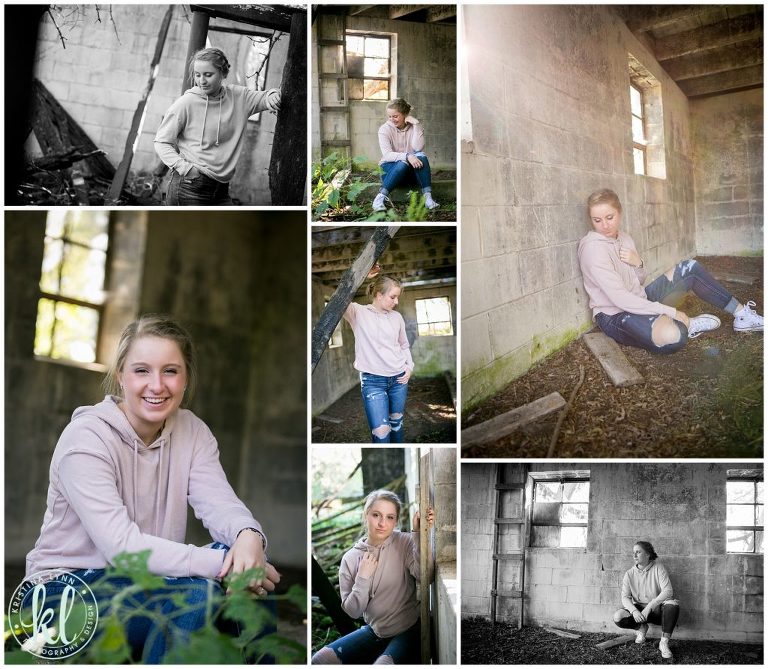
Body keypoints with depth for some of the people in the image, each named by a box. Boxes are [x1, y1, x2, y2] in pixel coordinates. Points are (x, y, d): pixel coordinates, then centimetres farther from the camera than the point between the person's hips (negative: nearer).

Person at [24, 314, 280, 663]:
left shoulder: (192, 431, 1)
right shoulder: (85, 438, -17)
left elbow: (218, 502, -14)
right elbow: (121, 545, -27)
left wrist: (248, 535, -38)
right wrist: (220, 563, -36)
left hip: (147, 583, 5)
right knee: (196, 592, -30)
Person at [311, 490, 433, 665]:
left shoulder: (405, 543, -8)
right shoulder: (350, 558, 0)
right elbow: (353, 611, -2)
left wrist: (419, 534, -31)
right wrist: (362, 577, -15)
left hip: (408, 631, -5)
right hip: (374, 631, 5)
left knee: (383, 664, -33)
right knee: (319, 660, -6)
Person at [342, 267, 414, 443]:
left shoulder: (397, 317, 7)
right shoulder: (359, 313, -6)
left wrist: (409, 366, 4)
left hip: (399, 379, 5)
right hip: (373, 381, -4)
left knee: (397, 424, 17)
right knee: (381, 433, -12)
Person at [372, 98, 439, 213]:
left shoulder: (415, 128, 2)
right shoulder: (385, 129, -4)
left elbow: (418, 148, -16)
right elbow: (387, 155, -19)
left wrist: (416, 124, -17)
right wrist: (407, 156, -36)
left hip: (411, 173, 2)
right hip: (390, 170, -2)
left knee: (421, 156, -29)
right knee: (403, 163, -36)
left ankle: (427, 197, -35)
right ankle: (380, 198, -34)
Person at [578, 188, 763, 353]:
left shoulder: (622, 237, 5)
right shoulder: (593, 248, -22)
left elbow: (639, 280, 13)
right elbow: (620, 299, -27)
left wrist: (638, 263, -12)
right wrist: (672, 312, -24)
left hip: (640, 302, 9)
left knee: (690, 268, 5)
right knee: (671, 336, -38)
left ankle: (742, 314, 14)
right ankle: (685, 324, -4)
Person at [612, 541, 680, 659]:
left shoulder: (658, 568, -7)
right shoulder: (629, 574, 0)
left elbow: (667, 591, -19)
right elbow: (625, 597, -6)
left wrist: (649, 607, -29)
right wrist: (634, 611, -28)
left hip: (657, 609, -2)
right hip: (639, 609, 2)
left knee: (673, 604, -36)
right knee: (618, 617, -26)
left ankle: (664, 642, -23)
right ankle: (641, 628, 7)